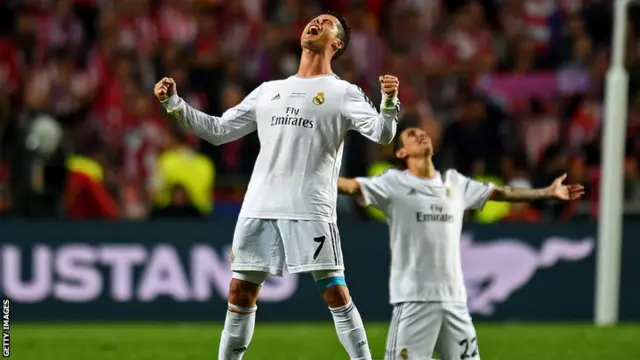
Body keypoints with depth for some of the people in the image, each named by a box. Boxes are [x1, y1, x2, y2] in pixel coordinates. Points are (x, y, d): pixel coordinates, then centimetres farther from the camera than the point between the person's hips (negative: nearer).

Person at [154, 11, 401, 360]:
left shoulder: (343, 93, 5)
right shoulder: (268, 91, 20)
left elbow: (381, 134, -8)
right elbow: (218, 131, 23)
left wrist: (389, 101, -28)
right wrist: (174, 104, 14)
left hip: (311, 211, -5)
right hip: (259, 209, 5)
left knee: (336, 293, -12)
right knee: (240, 293, 6)